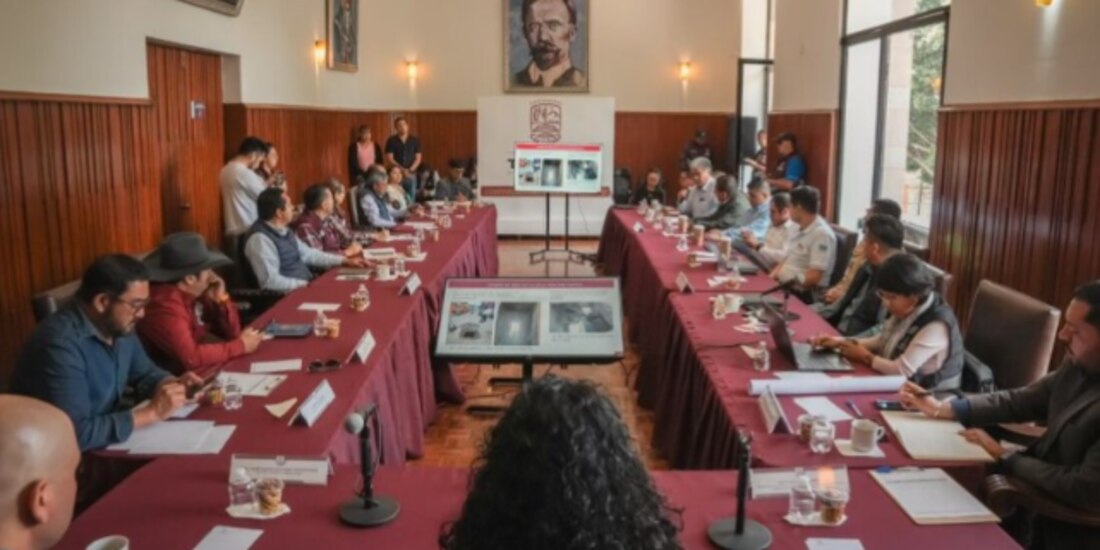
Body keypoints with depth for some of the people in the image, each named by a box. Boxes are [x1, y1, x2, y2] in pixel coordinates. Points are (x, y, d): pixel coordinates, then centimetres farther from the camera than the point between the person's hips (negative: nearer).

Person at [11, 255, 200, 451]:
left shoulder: (119, 327, -1)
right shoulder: (61, 344, -27)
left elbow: (144, 373, 15)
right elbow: (75, 434, -32)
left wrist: (173, 385, -5)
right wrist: (152, 413, -27)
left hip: (107, 446, 8)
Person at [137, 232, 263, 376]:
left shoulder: (195, 294, 0)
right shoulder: (164, 305, -25)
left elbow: (231, 334, 7)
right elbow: (190, 358, -30)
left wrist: (221, 300, -9)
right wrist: (241, 345, -20)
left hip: (198, 373, 8)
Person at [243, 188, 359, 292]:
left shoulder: (283, 230, 10)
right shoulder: (260, 238, -20)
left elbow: (307, 254, 20)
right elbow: (270, 281, -25)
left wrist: (344, 261, 16)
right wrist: (305, 284, -21)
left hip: (305, 285, 9)